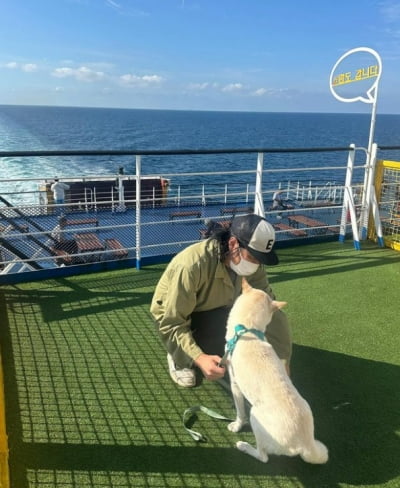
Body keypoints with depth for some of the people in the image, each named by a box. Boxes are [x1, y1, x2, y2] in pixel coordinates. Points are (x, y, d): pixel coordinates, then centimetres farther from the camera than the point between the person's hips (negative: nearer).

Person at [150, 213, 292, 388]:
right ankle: (179, 358, 4)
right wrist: (199, 358, -47)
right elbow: (172, 323, -34)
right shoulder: (192, 265, -39)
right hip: (171, 316, -5)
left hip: (217, 310, 5)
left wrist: (281, 357, -22)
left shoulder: (250, 260, -21)